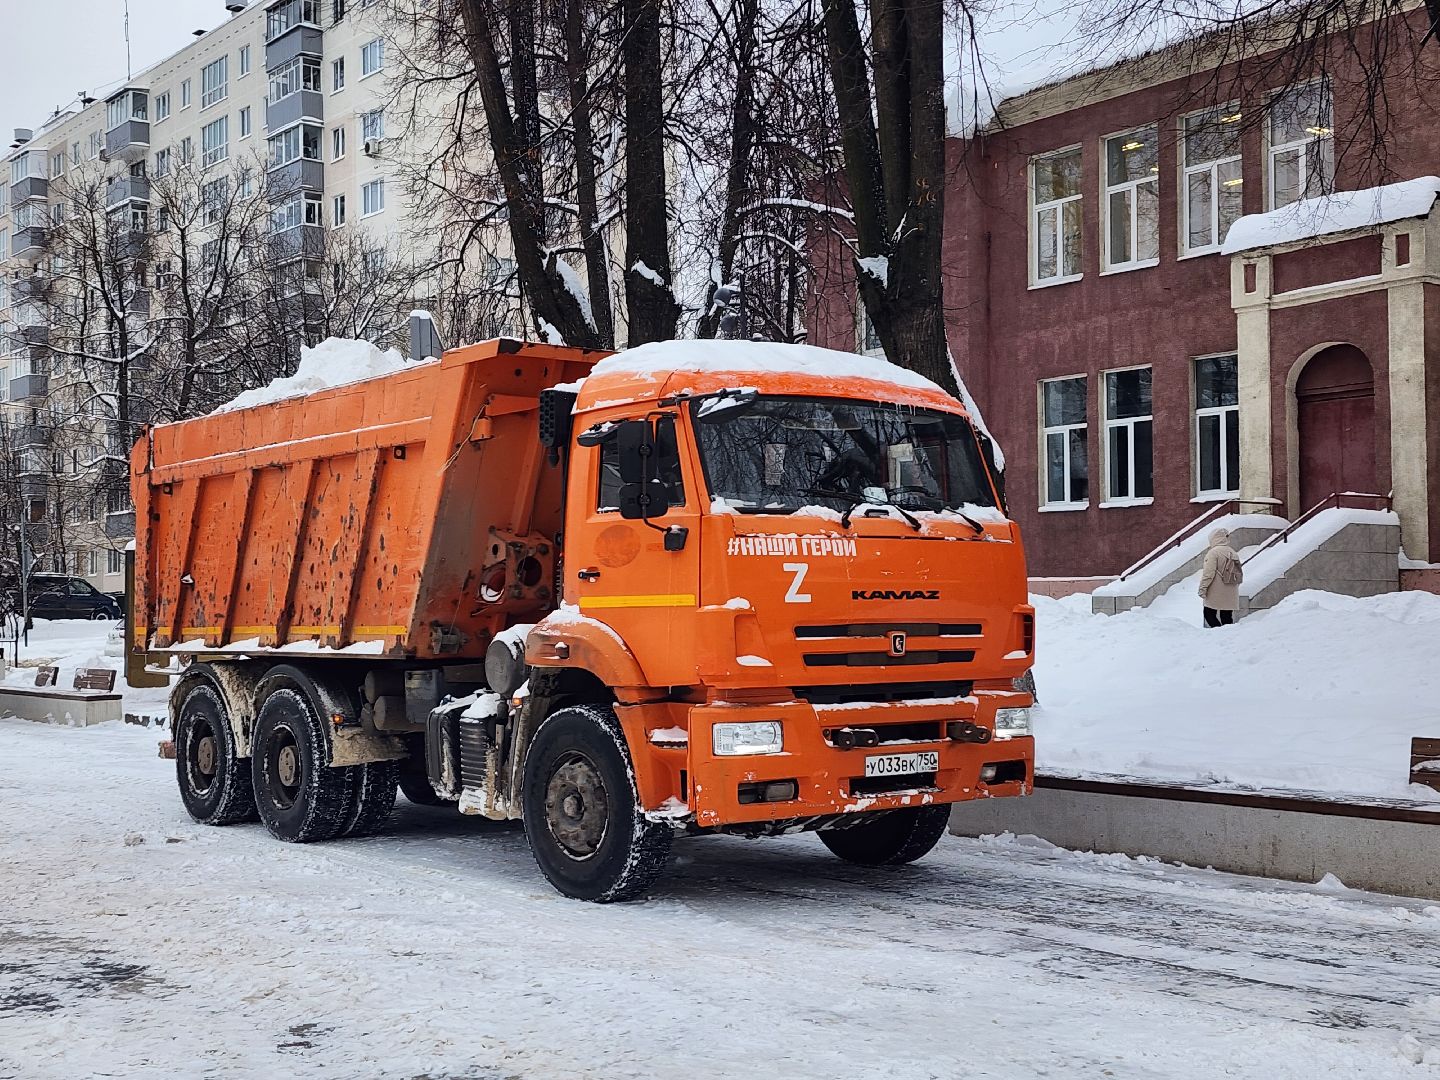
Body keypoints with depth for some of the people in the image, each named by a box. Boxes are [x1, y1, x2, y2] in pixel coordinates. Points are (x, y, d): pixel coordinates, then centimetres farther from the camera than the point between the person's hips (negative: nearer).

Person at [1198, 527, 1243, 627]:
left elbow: (1209, 573, -18)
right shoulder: (1233, 553, 13)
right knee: (1227, 617, 10)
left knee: (1209, 614, 0)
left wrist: (1203, 588, -13)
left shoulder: (1213, 552, -11)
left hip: (1216, 595, -7)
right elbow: (1238, 573, 17)